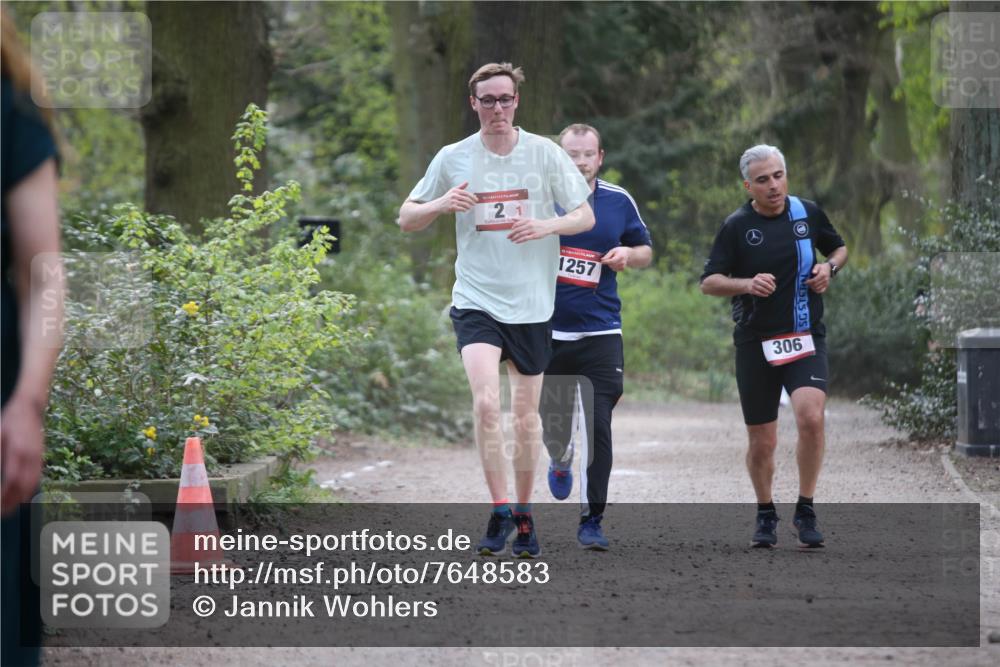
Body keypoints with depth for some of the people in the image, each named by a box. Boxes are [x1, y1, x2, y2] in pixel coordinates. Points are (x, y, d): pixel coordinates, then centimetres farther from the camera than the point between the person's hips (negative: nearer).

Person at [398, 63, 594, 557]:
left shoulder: (545, 154, 0)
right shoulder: (453, 159, 2)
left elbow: (586, 216, 6)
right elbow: (406, 219, 9)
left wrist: (546, 226, -15)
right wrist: (441, 205, -13)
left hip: (532, 305, 1)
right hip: (476, 300, -1)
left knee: (526, 415, 8)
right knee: (486, 403, -20)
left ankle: (524, 513, 24)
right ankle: (499, 512, -11)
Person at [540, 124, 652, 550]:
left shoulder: (619, 202, 3)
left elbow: (645, 250, 15)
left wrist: (629, 254, -6)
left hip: (600, 333, 0)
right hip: (547, 330, 0)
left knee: (598, 427, -9)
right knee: (552, 421, 9)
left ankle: (592, 520, -1)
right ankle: (561, 462, 46)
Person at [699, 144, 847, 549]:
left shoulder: (807, 213, 3)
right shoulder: (737, 226, -2)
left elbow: (839, 248, 21)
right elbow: (708, 282, -1)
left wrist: (829, 268, -1)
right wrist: (747, 284, -19)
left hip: (805, 337, 0)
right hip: (755, 344, 0)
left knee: (810, 416, -24)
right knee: (762, 442, 5)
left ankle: (805, 511, -9)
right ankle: (765, 515, 30)